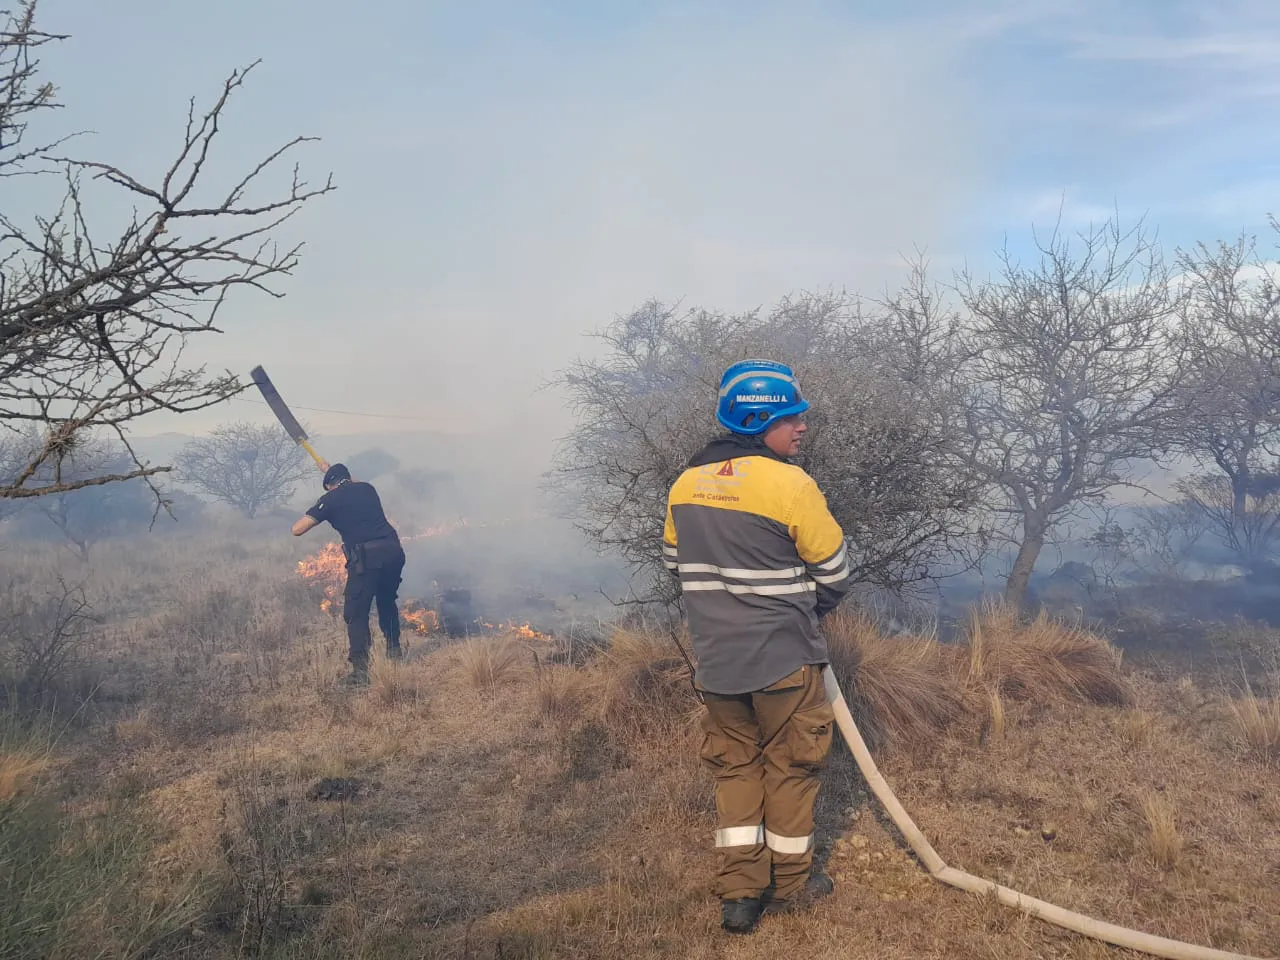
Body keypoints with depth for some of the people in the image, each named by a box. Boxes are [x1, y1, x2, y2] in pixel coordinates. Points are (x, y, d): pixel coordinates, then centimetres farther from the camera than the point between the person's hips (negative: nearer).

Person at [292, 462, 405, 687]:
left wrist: (314, 513, 22)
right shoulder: (367, 488, 19)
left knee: (356, 614, 1)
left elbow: (297, 530, 3)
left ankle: (360, 671, -9)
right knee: (387, 601, 29)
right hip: (393, 550, 5)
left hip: (366, 559, -5)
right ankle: (394, 650, 39)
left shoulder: (330, 499, 5)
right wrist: (330, 469, 57)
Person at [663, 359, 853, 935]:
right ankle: (790, 883, 28)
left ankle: (740, 891, 19)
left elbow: (675, 563, 13)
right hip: (783, 659, -5)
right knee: (789, 764, 13)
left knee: (734, 764, 17)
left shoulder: (685, 484, 0)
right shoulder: (790, 484, -17)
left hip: (715, 660, 5)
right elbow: (834, 575, -7)